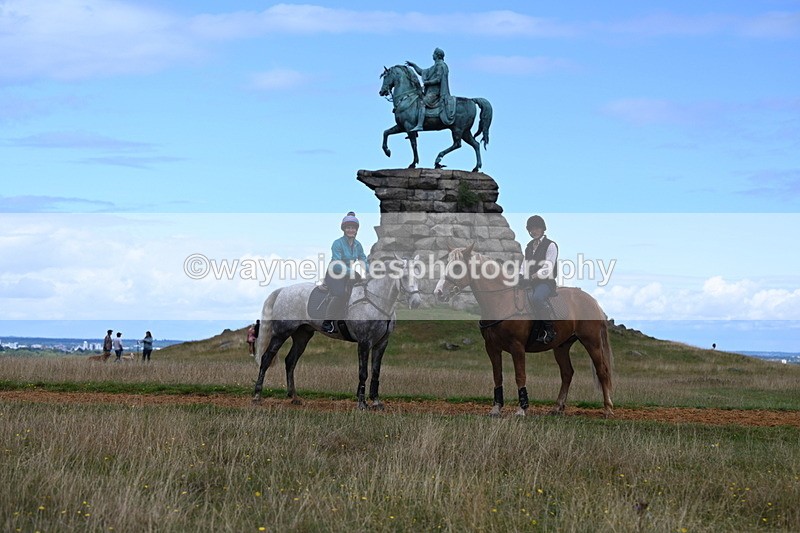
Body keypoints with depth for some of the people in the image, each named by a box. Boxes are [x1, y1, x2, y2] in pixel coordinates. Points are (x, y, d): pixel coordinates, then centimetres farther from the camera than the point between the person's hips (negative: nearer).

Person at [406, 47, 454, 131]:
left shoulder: (440, 65, -7)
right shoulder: (436, 66, 25)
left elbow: (438, 79, -18)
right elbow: (422, 72, 32)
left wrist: (427, 82, -12)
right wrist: (414, 65, 29)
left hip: (435, 92, -11)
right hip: (431, 91, 11)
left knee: (422, 103, -26)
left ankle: (419, 125, -39)